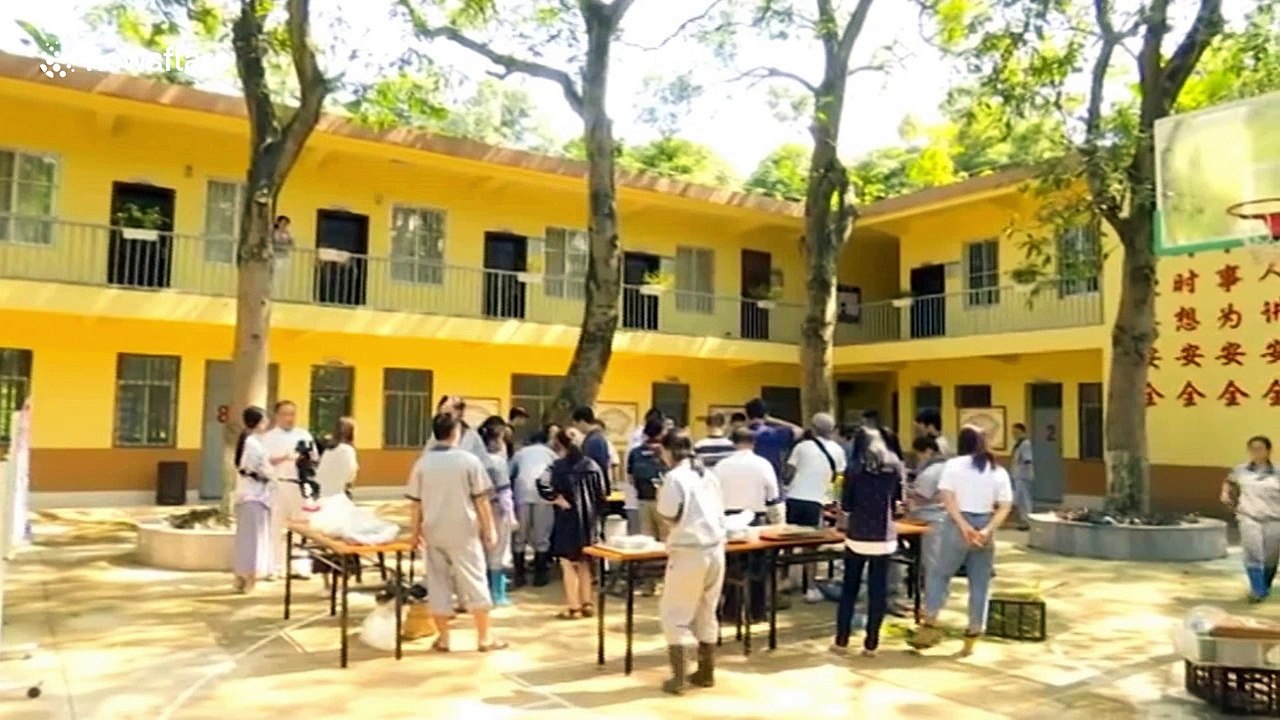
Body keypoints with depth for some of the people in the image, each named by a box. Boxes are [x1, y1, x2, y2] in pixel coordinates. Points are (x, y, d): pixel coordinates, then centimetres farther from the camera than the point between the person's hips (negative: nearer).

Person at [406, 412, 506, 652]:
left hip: (434, 532, 3)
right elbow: (482, 500, -4)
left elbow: (415, 503, 4)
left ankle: (443, 638, 14)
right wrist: (490, 529, 4)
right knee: (474, 581, 5)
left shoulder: (422, 463, 1)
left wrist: (415, 531, 15)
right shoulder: (468, 460, -6)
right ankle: (484, 637, 10)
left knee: (438, 583, 9)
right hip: (464, 531, -2)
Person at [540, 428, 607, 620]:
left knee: (569, 566, 4)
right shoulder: (592, 465, 4)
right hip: (589, 520, 5)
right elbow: (601, 496, 6)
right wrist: (595, 516, 15)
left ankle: (574, 607, 6)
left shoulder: (559, 466, -10)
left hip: (568, 520, -5)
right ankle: (587, 604, 22)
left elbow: (543, 485, -27)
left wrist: (558, 500, -15)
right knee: (584, 564, 18)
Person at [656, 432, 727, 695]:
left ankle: (678, 677, 1)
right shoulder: (709, 475, 12)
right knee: (707, 611, 17)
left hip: (689, 550, -7)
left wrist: (661, 496, 3)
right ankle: (706, 672, 22)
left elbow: (671, 515, -14)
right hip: (715, 548, 7)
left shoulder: (674, 477, -10)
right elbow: (719, 511, 14)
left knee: (675, 613, 4)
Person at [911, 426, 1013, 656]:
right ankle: (971, 639, 13)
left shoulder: (954, 464, -1)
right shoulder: (998, 471, 7)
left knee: (939, 574, 12)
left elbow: (948, 497, -12)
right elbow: (1005, 506, -1)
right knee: (980, 583, 9)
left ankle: (930, 626, 6)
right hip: (985, 527, 3)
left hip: (958, 525, -3)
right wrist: (988, 530, -10)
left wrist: (964, 525, -16)